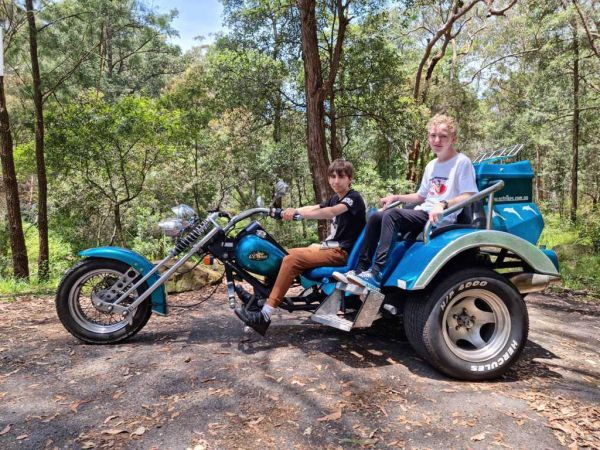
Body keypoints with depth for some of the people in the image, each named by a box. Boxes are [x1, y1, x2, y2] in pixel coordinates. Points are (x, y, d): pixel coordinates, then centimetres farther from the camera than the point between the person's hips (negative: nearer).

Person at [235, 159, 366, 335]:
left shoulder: (354, 198, -10)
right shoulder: (335, 199, 17)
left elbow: (331, 212, -28)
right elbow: (313, 208, 7)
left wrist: (297, 212, -38)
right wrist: (287, 211, -10)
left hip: (341, 251, -9)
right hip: (329, 247, 9)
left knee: (292, 259, -25)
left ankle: (264, 316, -26)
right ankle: (261, 299, -3)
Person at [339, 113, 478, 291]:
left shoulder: (462, 162, -6)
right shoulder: (431, 165, 18)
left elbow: (469, 196, -16)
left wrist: (443, 205, -31)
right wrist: (396, 197, 15)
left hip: (441, 218, -8)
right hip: (423, 213, 8)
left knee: (392, 215, -29)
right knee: (375, 218, -4)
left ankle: (376, 274, -32)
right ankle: (361, 269, -2)